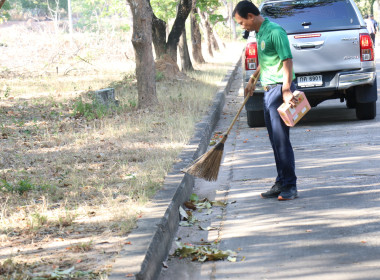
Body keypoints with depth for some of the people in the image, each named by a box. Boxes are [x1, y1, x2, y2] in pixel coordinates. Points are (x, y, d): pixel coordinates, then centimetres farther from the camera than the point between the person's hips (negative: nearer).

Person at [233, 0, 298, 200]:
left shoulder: (275, 32, -15)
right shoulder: (259, 33, 15)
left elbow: (287, 61, -20)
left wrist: (286, 90, -26)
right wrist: (252, 80, 32)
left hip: (280, 89, -10)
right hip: (268, 90, 10)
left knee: (281, 139, -8)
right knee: (275, 140, 11)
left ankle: (289, 187, -4)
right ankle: (281, 183, 17)